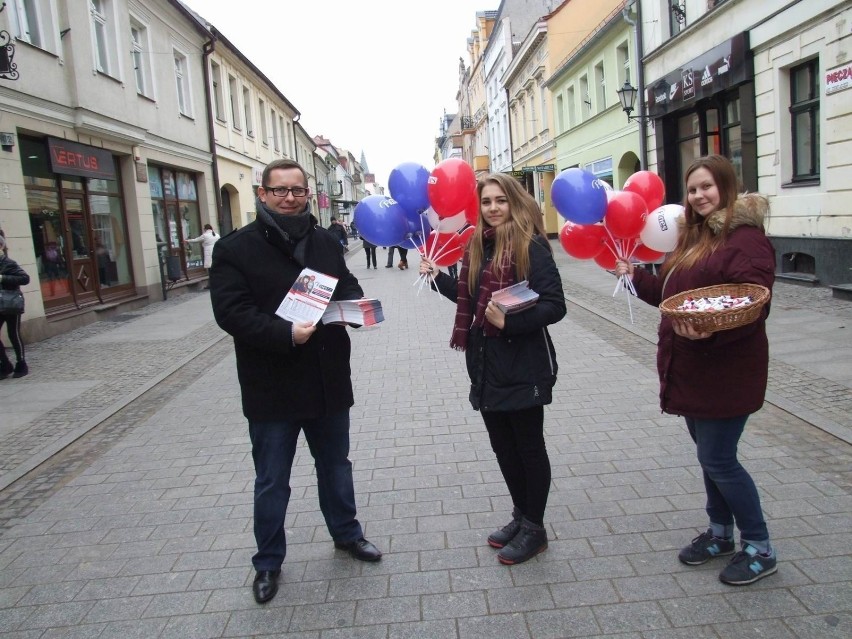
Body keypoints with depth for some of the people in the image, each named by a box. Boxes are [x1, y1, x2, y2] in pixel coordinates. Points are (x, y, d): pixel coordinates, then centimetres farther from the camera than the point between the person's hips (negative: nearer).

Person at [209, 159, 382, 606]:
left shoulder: (326, 242, 7)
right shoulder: (235, 248, -9)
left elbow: (348, 286, 14)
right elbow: (231, 311, -16)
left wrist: (352, 304, -10)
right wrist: (285, 334, -29)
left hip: (329, 381, 4)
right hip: (272, 388, -4)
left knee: (336, 465, 22)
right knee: (272, 481, 12)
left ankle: (345, 532, 44)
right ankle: (268, 561, 32)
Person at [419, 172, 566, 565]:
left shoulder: (531, 247, -13)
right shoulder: (478, 247, 8)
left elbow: (555, 306, -18)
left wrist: (509, 321, -28)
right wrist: (437, 277, 7)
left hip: (523, 367, -7)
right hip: (487, 365, 7)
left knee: (529, 447, 8)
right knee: (503, 446, 18)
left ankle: (534, 529, 26)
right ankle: (521, 515, 38)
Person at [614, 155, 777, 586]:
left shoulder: (746, 238, -15)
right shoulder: (693, 236, 13)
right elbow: (670, 293, 17)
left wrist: (711, 331, -37)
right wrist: (633, 275, 8)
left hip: (725, 372, -9)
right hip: (689, 369, 9)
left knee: (718, 460, -1)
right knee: (710, 455, 19)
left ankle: (760, 549, 19)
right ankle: (720, 532, 36)